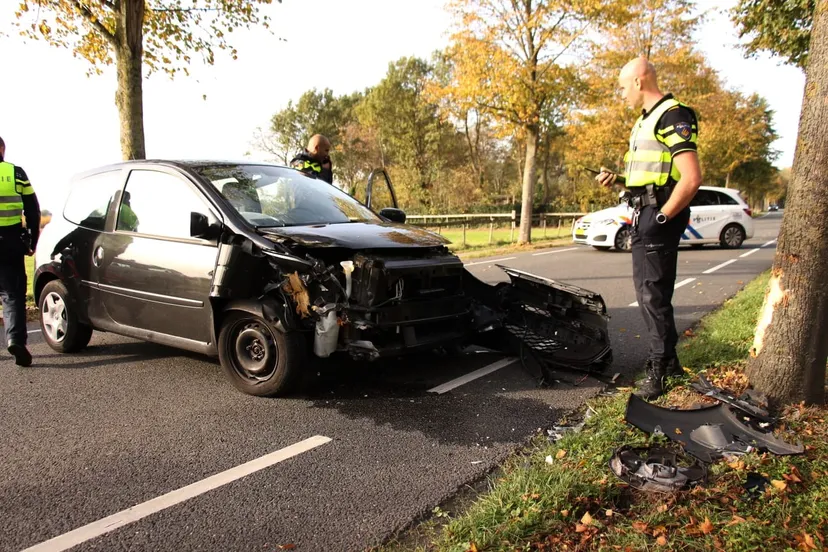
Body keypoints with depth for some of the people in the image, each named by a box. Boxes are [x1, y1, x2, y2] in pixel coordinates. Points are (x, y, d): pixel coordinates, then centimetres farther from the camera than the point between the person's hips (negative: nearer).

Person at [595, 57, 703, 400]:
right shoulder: (646, 120, 18)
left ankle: (658, 372, 5)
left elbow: (691, 178, -22)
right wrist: (617, 179, 9)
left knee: (653, 294, -6)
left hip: (658, 216, -11)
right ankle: (667, 359, 30)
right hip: (643, 214, 11)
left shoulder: (673, 117, -14)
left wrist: (661, 217, -19)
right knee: (647, 291, 17)